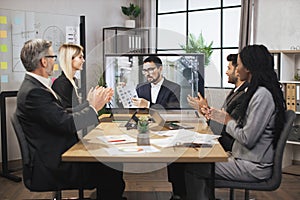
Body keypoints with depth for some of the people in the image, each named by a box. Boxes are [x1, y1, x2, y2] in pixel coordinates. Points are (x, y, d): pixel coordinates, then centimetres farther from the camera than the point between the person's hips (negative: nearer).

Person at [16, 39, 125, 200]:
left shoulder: (35, 86, 11)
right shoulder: (33, 92, -21)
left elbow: (63, 116, 12)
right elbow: (67, 124, -24)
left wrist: (89, 102, 9)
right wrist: (93, 107, -11)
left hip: (58, 158, 10)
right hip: (52, 169, -10)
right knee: (113, 174, -12)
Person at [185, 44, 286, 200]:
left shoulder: (263, 95, -21)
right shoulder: (257, 91, 10)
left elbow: (247, 139, -23)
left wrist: (228, 121, -8)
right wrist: (222, 117, 8)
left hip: (254, 168, -9)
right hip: (245, 158, 9)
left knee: (192, 168, -7)